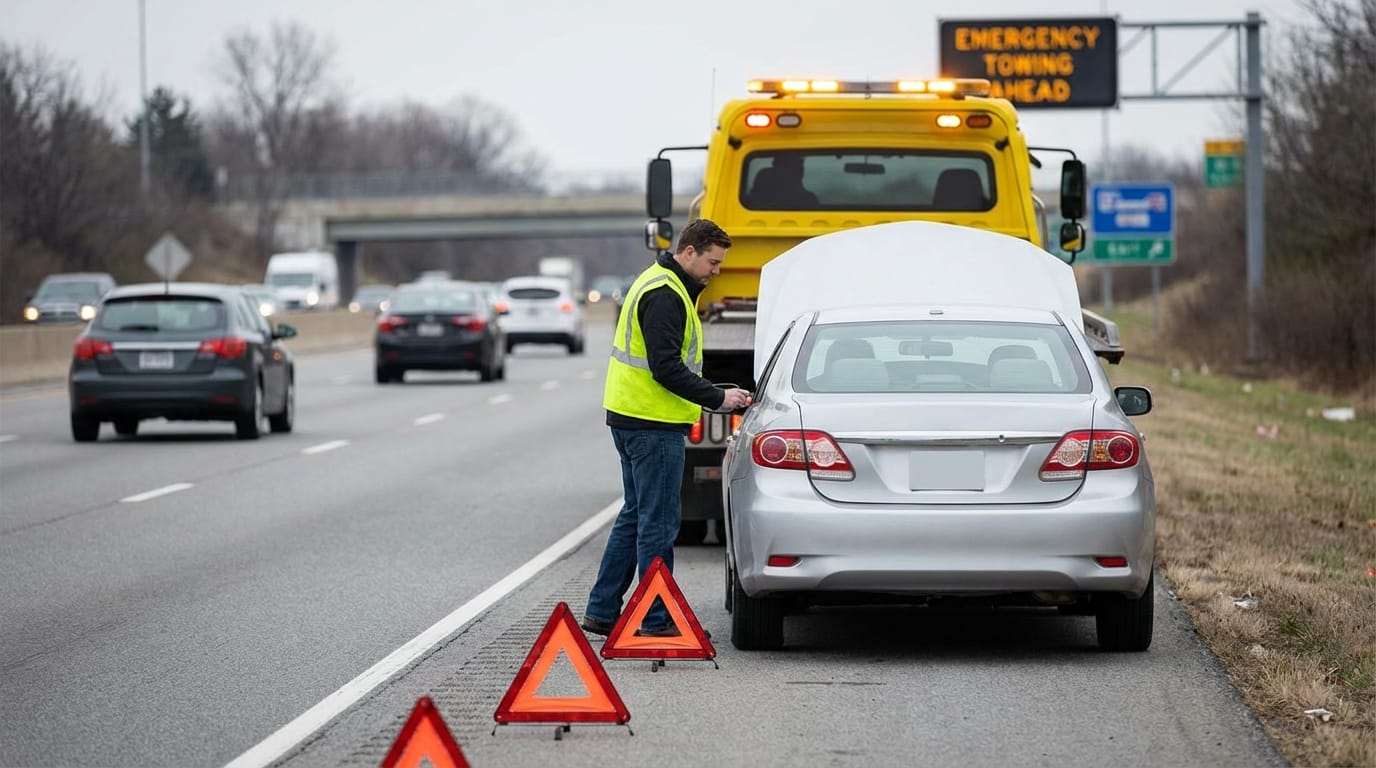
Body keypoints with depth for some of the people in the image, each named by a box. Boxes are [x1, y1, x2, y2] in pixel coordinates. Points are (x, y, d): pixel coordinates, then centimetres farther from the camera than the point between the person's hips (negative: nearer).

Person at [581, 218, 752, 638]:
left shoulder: (661, 285, 17)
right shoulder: (664, 295, -17)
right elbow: (667, 369, -23)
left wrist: (715, 393, 14)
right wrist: (718, 397, -18)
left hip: (631, 417, 11)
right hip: (653, 425, -11)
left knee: (636, 516, 16)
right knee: (658, 522, -5)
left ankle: (601, 611, 19)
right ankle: (656, 620, 0)